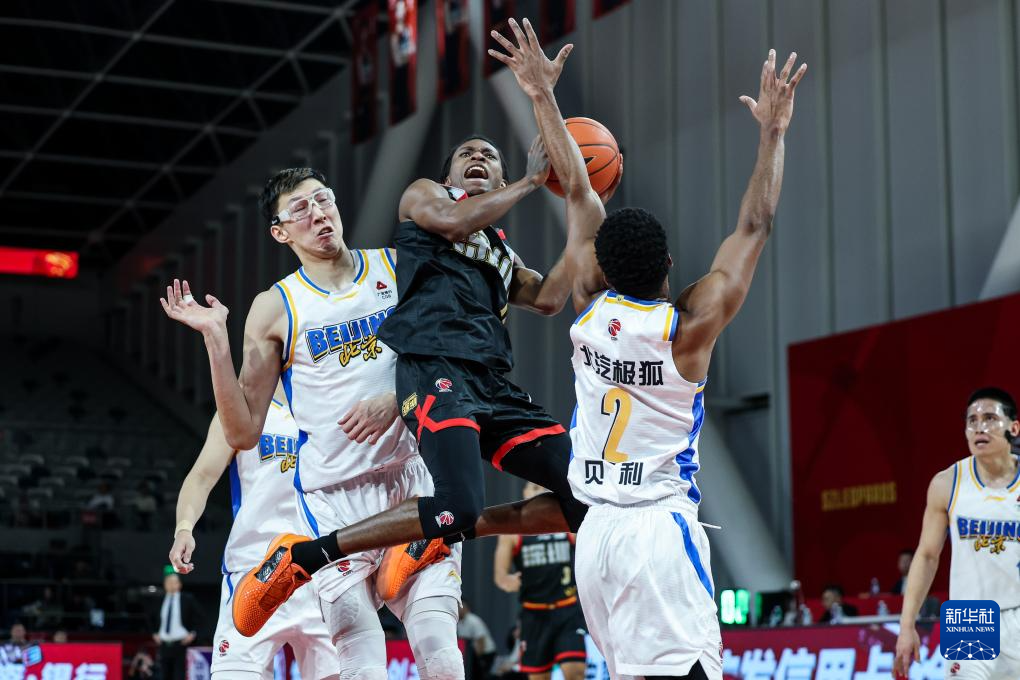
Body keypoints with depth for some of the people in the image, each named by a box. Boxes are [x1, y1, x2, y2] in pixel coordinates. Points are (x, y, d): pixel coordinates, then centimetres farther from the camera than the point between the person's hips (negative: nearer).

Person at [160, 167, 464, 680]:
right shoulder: (275, 310, 3)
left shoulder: (400, 268, 7)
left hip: (413, 481, 1)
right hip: (333, 499, -1)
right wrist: (214, 337, -7)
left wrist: (398, 401, -8)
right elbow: (243, 433, 1)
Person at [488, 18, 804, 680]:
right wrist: (773, 133, 4)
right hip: (663, 527, -5)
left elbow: (579, 190, 8)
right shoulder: (691, 325, -9)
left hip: (597, 530, 5)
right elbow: (755, 225, -1)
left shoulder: (592, 309, 0)